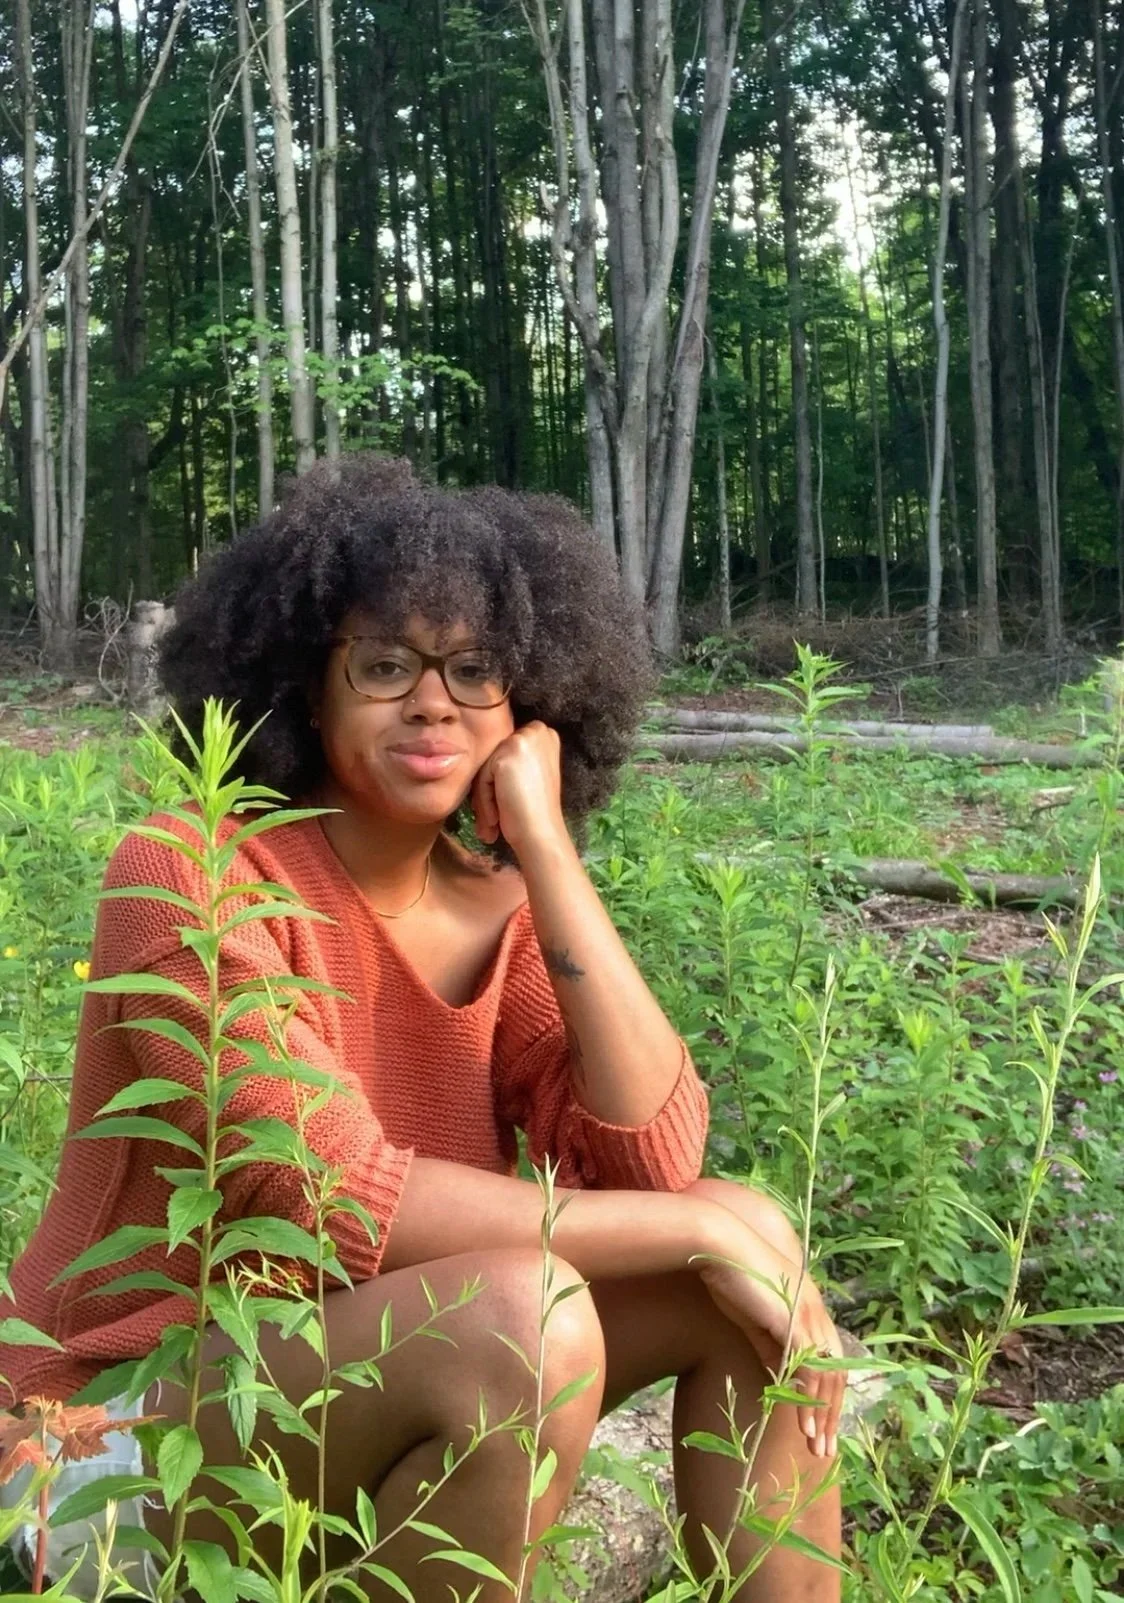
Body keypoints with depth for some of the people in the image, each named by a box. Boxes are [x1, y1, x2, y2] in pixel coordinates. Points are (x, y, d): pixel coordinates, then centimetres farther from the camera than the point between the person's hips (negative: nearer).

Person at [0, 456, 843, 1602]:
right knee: (522, 1316, -33)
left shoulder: (496, 904, -2)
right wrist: (700, 1231, -25)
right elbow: (338, 1200, -29)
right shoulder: (193, 875, -20)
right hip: (137, 1418, -6)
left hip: (395, 1369, 6)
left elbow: (651, 1160, -16)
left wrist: (546, 850, -19)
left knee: (755, 1250, -9)